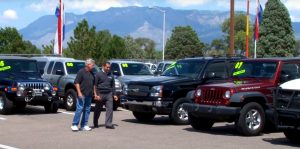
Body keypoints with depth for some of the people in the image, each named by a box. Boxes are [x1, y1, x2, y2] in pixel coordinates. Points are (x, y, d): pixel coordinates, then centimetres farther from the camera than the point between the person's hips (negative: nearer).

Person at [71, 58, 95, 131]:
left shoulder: (91, 73, 15)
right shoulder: (81, 72, -6)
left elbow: (93, 84, 22)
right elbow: (76, 82, -11)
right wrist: (79, 92, -18)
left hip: (89, 95, 7)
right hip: (82, 94, -7)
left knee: (87, 110, 7)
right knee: (79, 109, -10)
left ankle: (84, 125, 12)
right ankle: (74, 125, -4)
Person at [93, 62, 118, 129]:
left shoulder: (111, 76, 14)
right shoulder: (98, 74, -1)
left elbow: (113, 86, 20)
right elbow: (95, 85, -4)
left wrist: (114, 94, 13)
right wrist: (96, 95, -11)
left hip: (109, 94, 3)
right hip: (100, 94, -3)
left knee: (110, 109, -8)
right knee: (98, 109, 7)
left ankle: (108, 124, -7)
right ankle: (95, 123, 21)